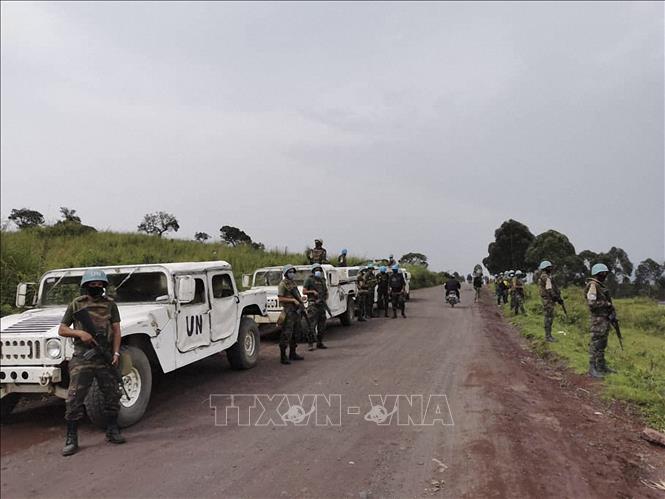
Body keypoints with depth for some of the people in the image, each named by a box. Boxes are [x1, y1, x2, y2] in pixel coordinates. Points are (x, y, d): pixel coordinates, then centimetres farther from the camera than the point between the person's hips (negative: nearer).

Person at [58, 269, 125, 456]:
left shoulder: (110, 304, 5)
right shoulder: (76, 304, 3)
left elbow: (116, 330, 3)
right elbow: (61, 330, 5)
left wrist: (116, 353, -7)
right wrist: (79, 332, -14)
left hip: (105, 357, 2)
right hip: (82, 358, -1)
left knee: (112, 395, 7)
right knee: (74, 398, -3)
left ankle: (112, 431, 23)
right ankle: (71, 438, 9)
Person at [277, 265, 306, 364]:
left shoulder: (294, 283, 16)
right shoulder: (282, 285, -9)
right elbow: (280, 299, -16)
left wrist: (300, 299, 3)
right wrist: (293, 300, -19)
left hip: (296, 311, 9)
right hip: (288, 311, -9)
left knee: (295, 333, 14)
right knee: (286, 334, -8)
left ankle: (293, 354, 24)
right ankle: (283, 356, -5)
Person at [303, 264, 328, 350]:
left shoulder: (322, 280, 16)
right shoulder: (309, 279, -2)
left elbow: (326, 291, 24)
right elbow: (304, 291, -4)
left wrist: (325, 297, 5)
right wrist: (312, 291, -16)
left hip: (322, 304, 6)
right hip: (313, 305, -6)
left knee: (322, 325, 9)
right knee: (312, 325, -9)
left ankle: (320, 342, 19)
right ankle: (311, 344, -5)